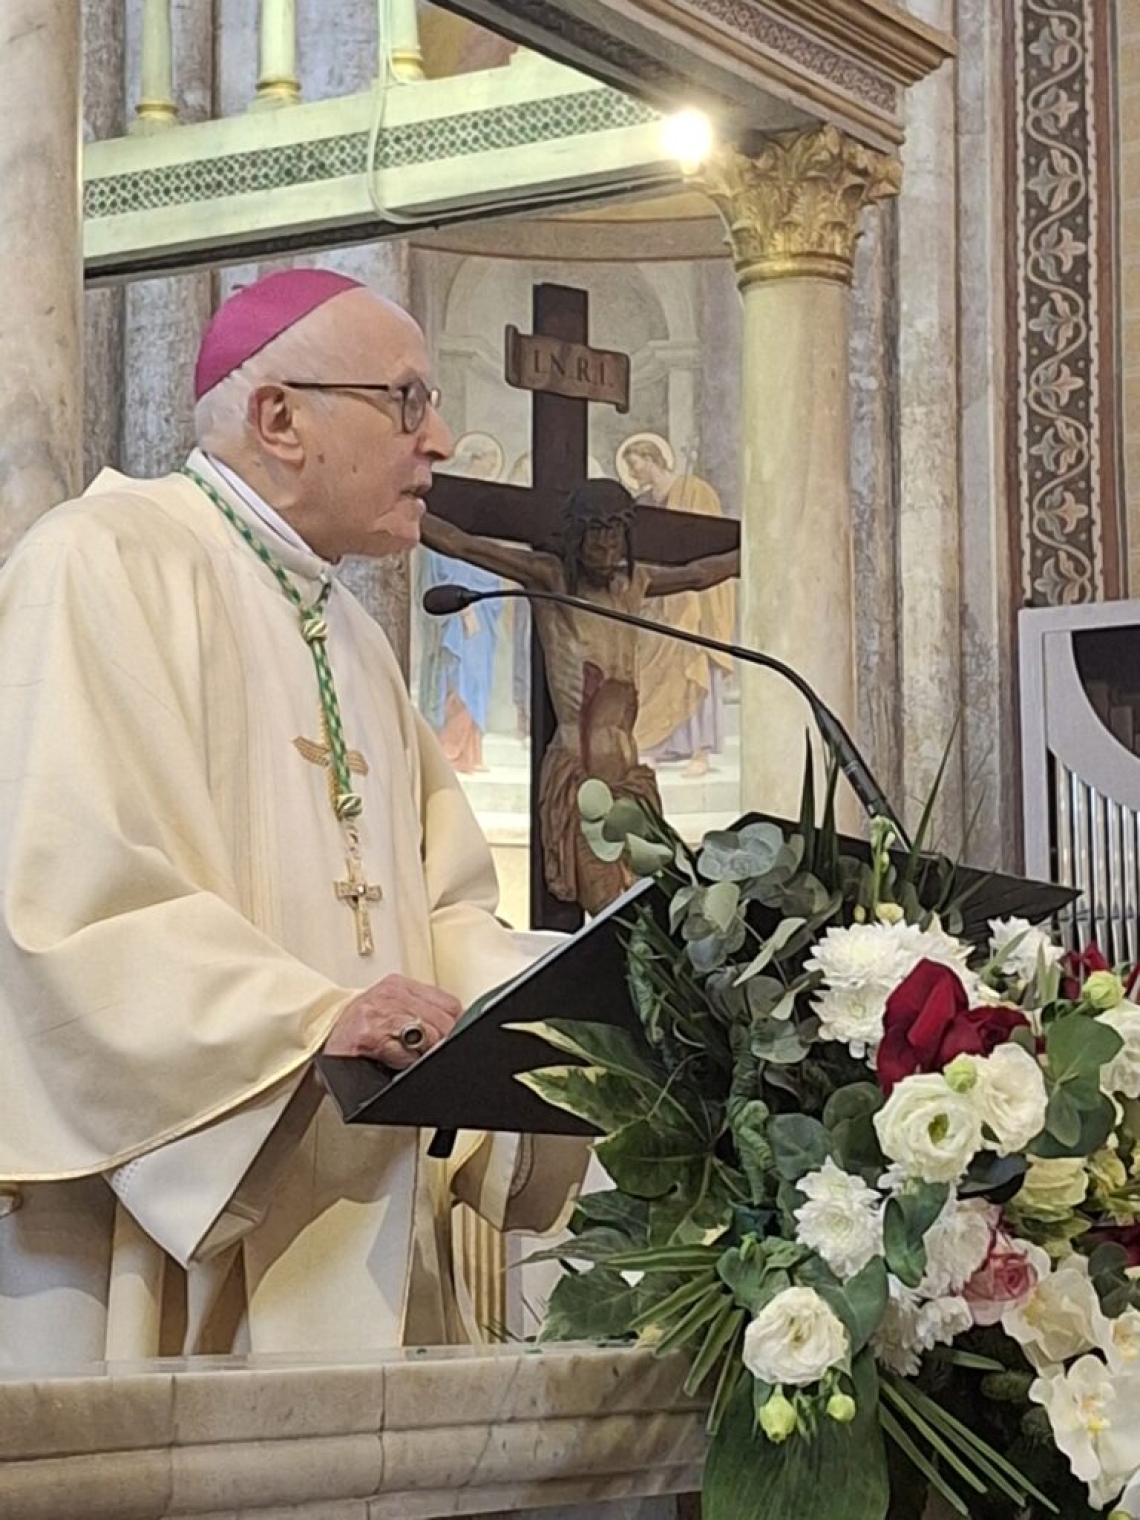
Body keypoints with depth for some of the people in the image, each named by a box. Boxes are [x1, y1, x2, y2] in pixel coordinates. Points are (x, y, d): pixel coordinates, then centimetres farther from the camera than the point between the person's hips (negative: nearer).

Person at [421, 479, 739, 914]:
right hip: (578, 770, -6)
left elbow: (698, 574, 33)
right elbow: (457, 543, -6)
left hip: (628, 771, 6)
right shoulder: (549, 578, -1)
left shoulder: (632, 584, 16)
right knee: (607, 912, -15)